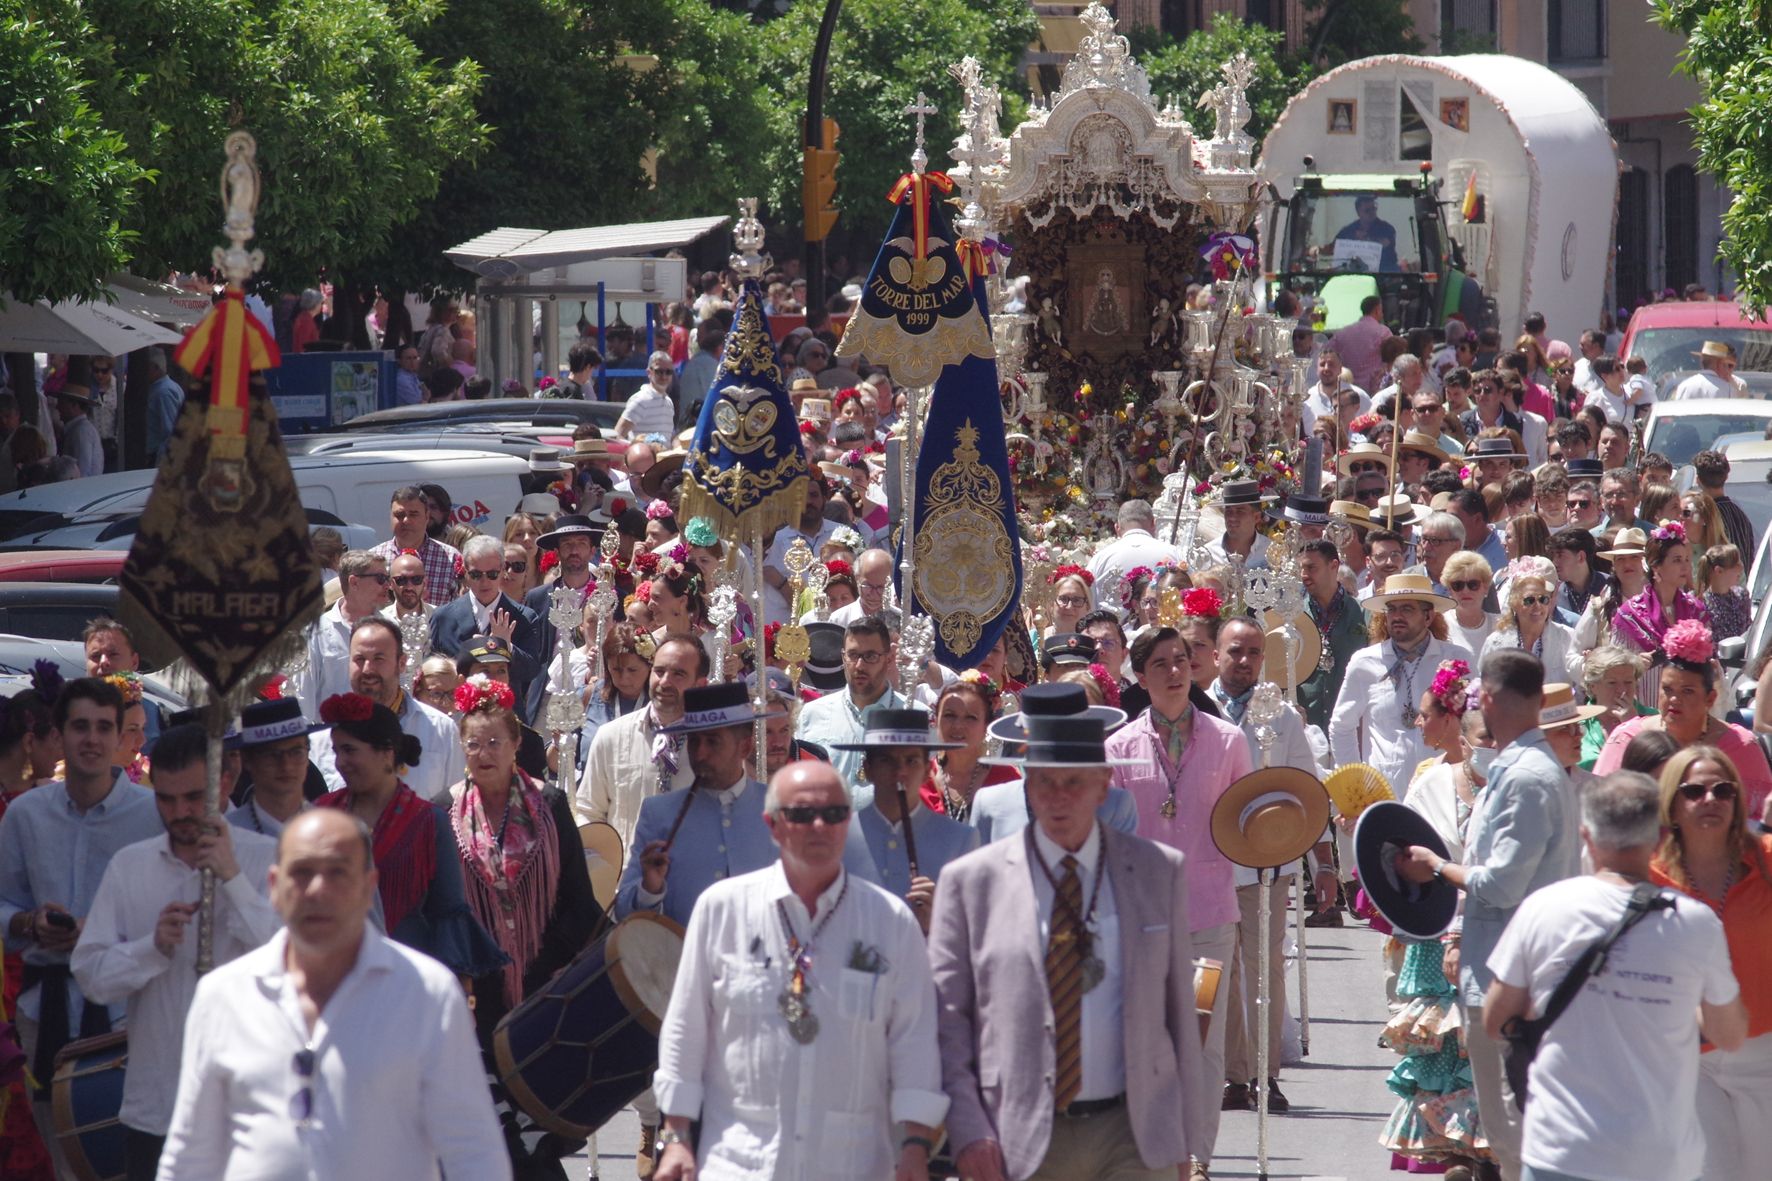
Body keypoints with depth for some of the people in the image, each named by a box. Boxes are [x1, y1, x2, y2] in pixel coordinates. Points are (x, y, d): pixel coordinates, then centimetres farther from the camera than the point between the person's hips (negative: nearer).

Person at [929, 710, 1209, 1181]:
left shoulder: (1159, 871, 8)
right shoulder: (970, 881, 2)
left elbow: (1179, 1009, 11)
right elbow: (946, 1018, 2)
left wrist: (1188, 1135, 10)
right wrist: (968, 1131, -8)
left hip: (1136, 1140, 1)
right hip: (1022, 1143, 0)